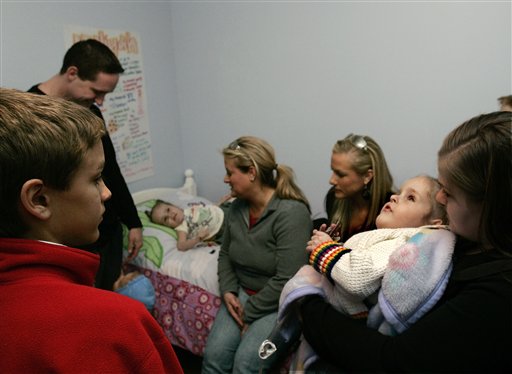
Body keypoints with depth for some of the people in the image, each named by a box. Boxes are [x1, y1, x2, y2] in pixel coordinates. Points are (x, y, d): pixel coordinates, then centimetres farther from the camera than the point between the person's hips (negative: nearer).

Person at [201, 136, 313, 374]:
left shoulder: (291, 212, -21)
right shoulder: (237, 207, 3)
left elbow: (286, 281, -23)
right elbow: (225, 254, 15)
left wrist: (249, 313, -14)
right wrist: (228, 291, -1)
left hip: (280, 301, -5)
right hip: (243, 293, 6)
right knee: (214, 354, -14)